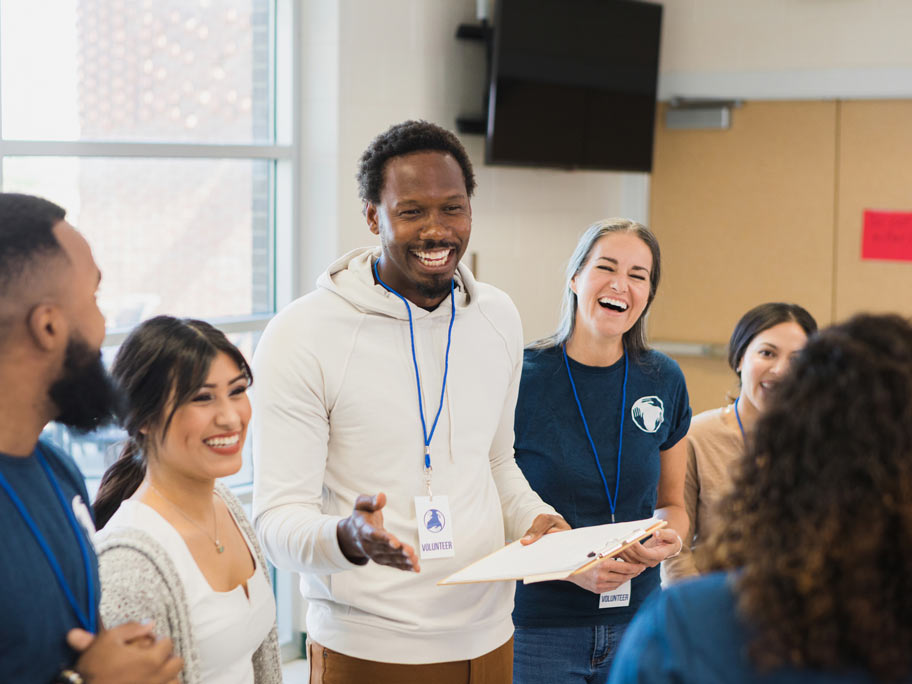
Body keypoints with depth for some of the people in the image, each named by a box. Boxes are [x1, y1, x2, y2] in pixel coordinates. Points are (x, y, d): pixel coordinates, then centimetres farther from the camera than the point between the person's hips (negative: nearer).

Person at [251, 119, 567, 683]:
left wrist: (533, 518, -1)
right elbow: (278, 518, -13)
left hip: (486, 637, 5)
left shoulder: (499, 317, 5)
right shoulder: (302, 335, -12)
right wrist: (347, 536, -33)